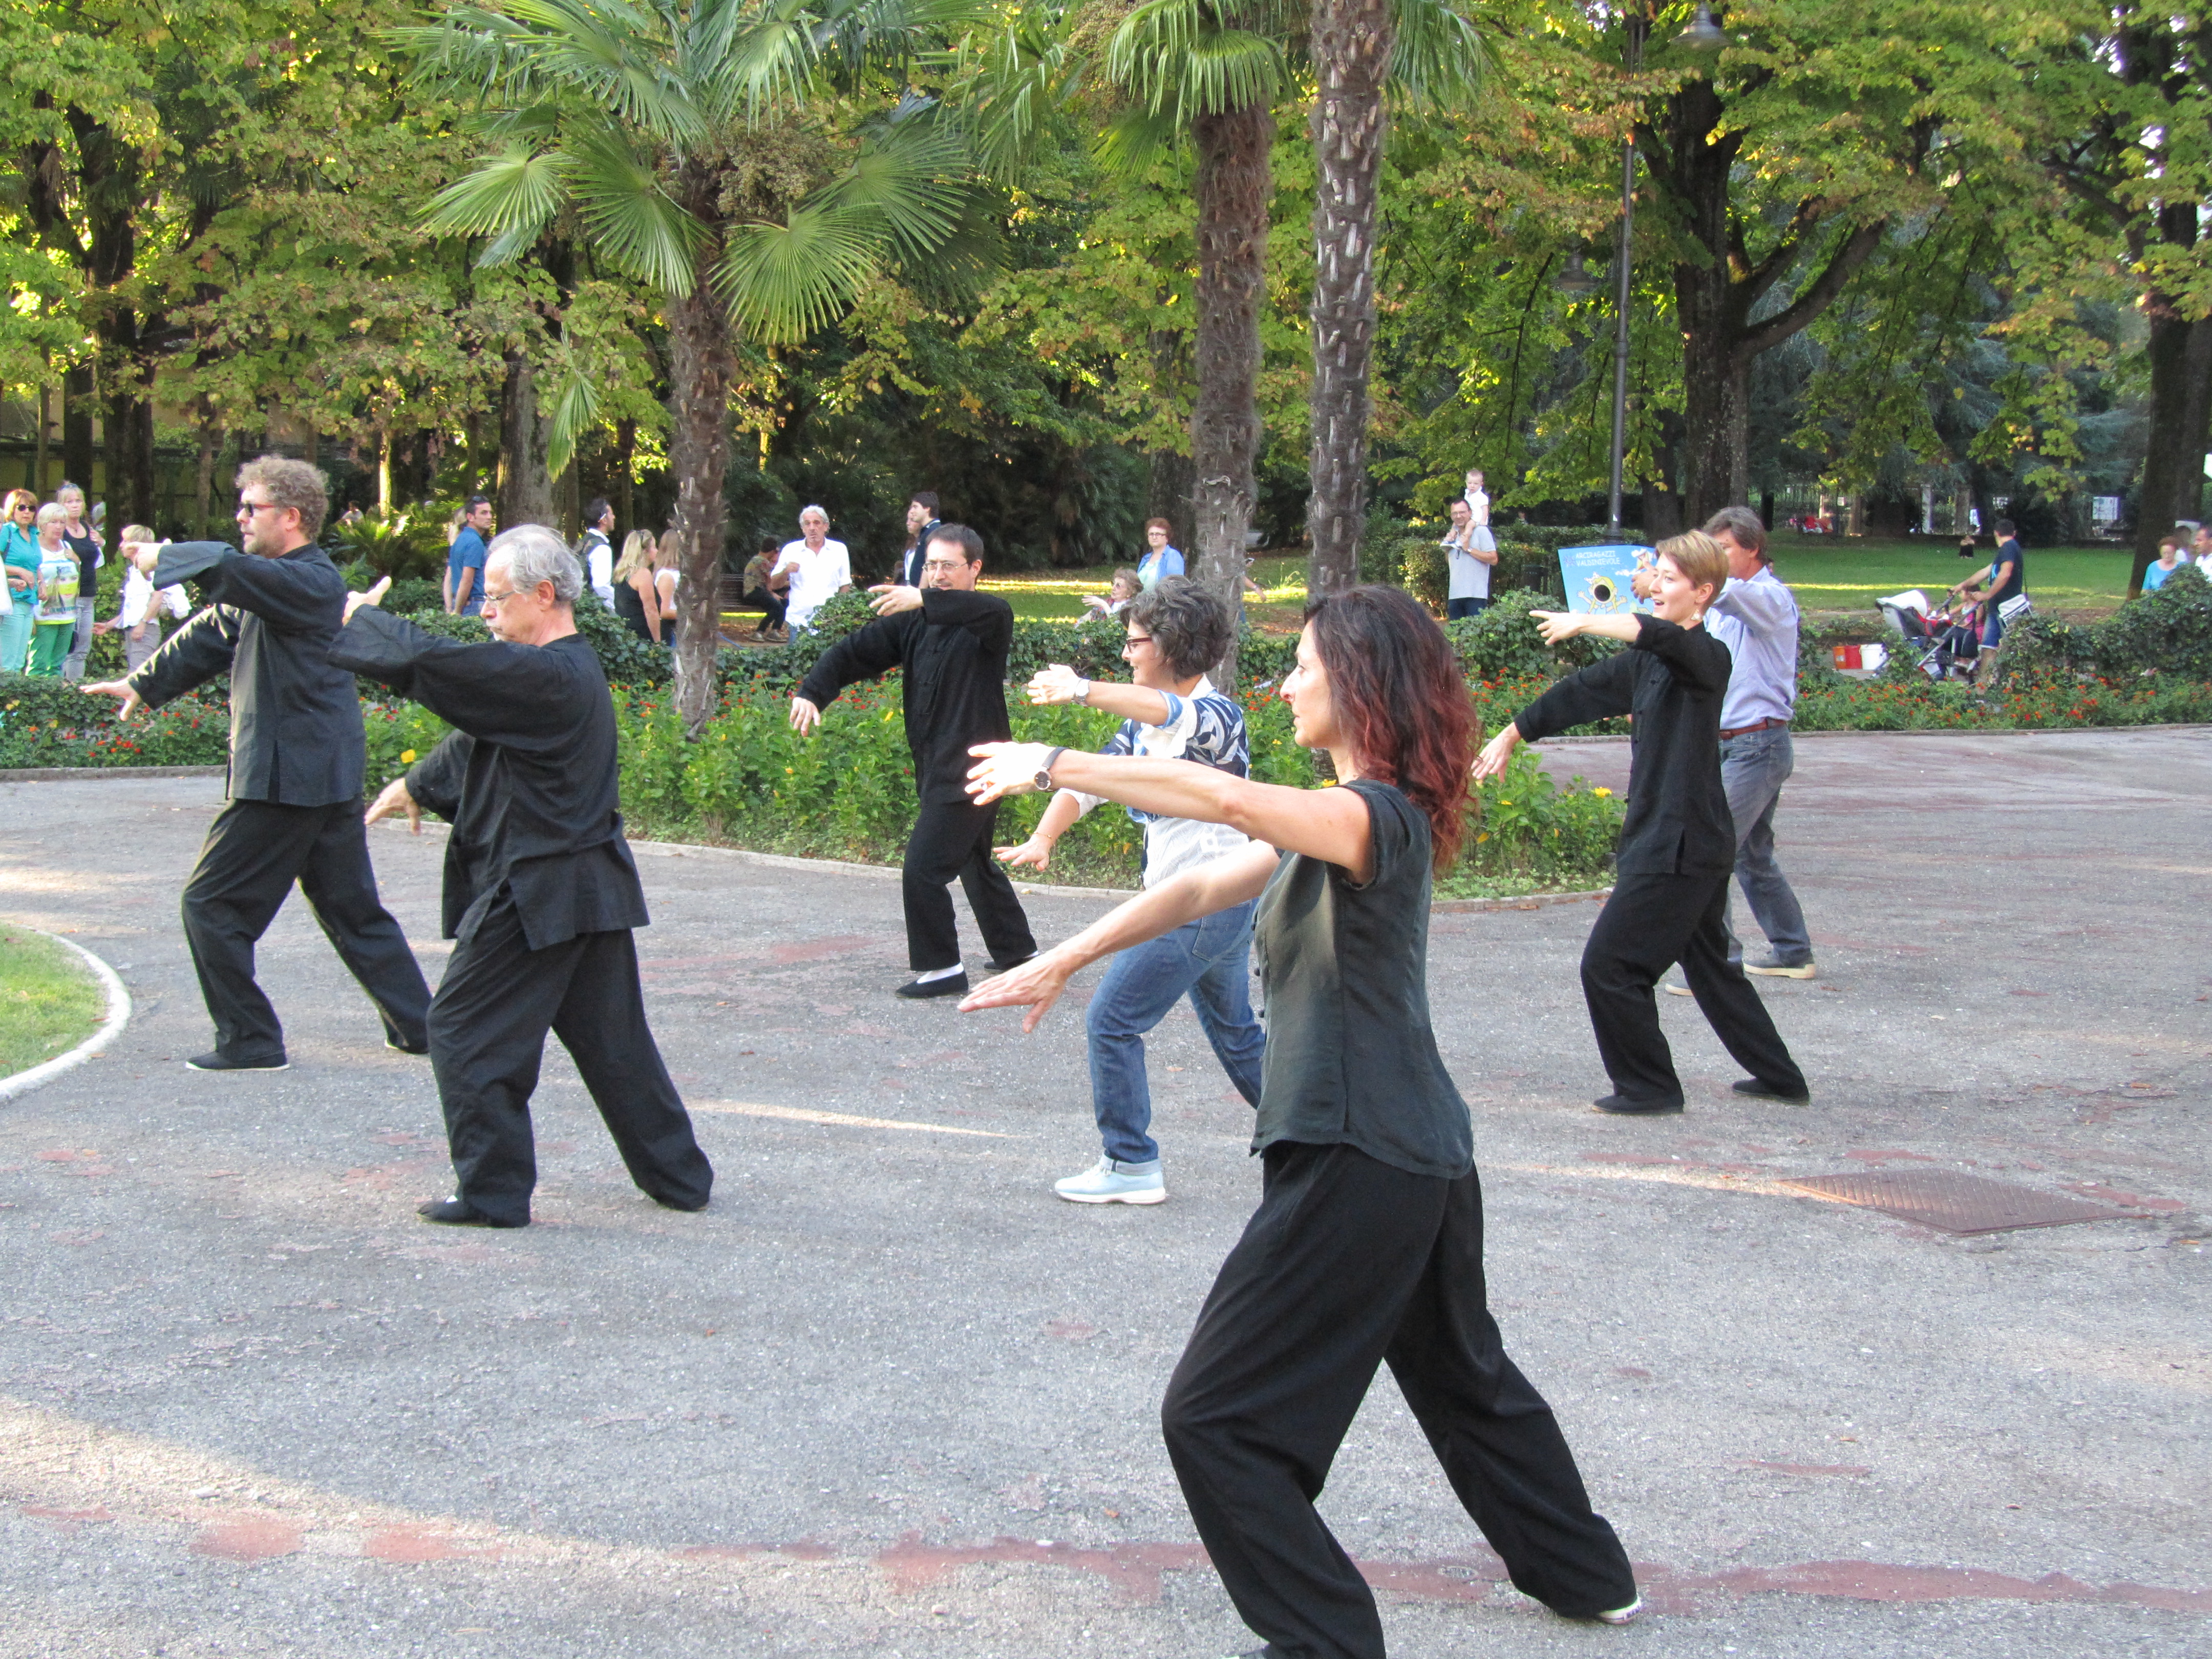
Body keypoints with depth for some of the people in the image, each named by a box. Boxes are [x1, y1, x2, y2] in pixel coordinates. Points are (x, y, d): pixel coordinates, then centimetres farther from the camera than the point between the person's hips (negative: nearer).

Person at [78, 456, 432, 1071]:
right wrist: (145, 683, 27)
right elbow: (215, 631, 24)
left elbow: (223, 567, -29)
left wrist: (164, 557, -11)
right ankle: (418, 1025, 17)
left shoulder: (310, 582, -16)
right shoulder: (276, 582, 16)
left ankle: (249, 1039, 5)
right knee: (352, 909, 15)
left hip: (286, 777, -10)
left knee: (211, 905, 0)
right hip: (327, 773, 10)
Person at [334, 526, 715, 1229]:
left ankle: (493, 1190, 9)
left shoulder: (542, 676, -21)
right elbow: (477, 741, 24)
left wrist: (363, 619, -4)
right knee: (612, 1039, 16)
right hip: (595, 887, 10)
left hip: (537, 894, -10)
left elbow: (426, 664, -21)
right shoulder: (574, 670, 12)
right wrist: (417, 785, 28)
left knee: (466, 1032, 3)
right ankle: (677, 1173, 21)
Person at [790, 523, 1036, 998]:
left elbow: (994, 611, -37)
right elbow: (855, 652, 5)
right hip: (937, 769, 9)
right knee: (975, 863, 22)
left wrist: (925, 600, -48)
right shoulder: (913, 622, 8)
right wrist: (812, 692, -12)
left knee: (924, 868, -11)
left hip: (970, 769, -9)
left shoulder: (986, 622, -12)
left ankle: (943, 968, 0)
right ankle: (1018, 952, 37)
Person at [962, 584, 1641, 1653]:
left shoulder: (1378, 819, -18)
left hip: (1359, 1164, -11)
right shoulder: (1334, 823, 13)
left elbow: (1225, 799, -33)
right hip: (1425, 1152, 11)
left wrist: (1052, 765, -28)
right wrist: (1060, 963, 7)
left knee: (1215, 1420, -4)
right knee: (1463, 1377, 28)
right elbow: (1201, 889, 11)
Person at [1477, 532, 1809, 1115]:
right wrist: (1511, 736, 22)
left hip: (1680, 846, -10)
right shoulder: (1647, 661, 13)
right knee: (1708, 964, 20)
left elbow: (1659, 635, -35)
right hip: (1672, 842, 10)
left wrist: (1586, 623, -38)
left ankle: (1649, 1086, 6)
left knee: (1609, 966, -6)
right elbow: (1585, 692, 19)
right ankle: (1779, 1076, 31)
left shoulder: (1707, 658, -14)